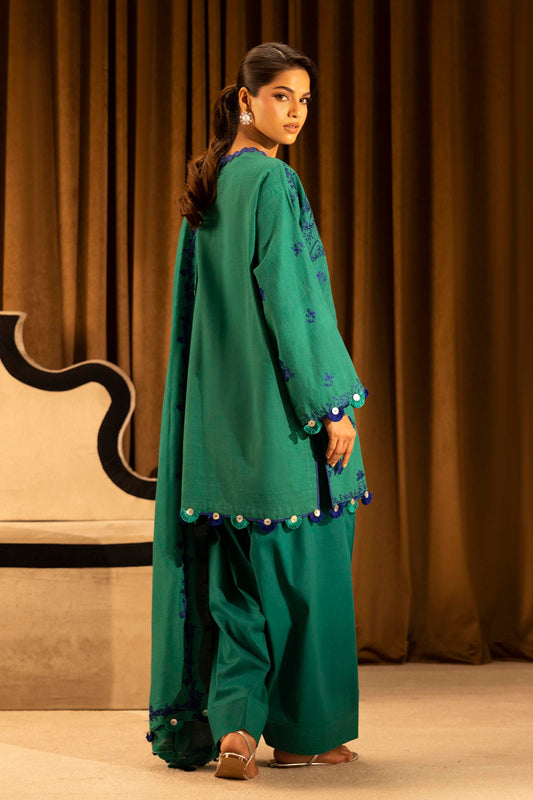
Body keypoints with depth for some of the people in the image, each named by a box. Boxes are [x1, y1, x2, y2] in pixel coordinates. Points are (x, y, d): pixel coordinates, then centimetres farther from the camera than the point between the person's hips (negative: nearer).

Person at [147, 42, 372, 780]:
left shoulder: (207, 188, 14)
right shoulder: (272, 182, -12)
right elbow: (288, 301, -18)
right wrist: (331, 406, -16)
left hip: (220, 408, 8)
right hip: (279, 405, -8)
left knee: (235, 572, 10)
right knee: (299, 561, 2)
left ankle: (228, 723, 7)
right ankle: (301, 731, 10)